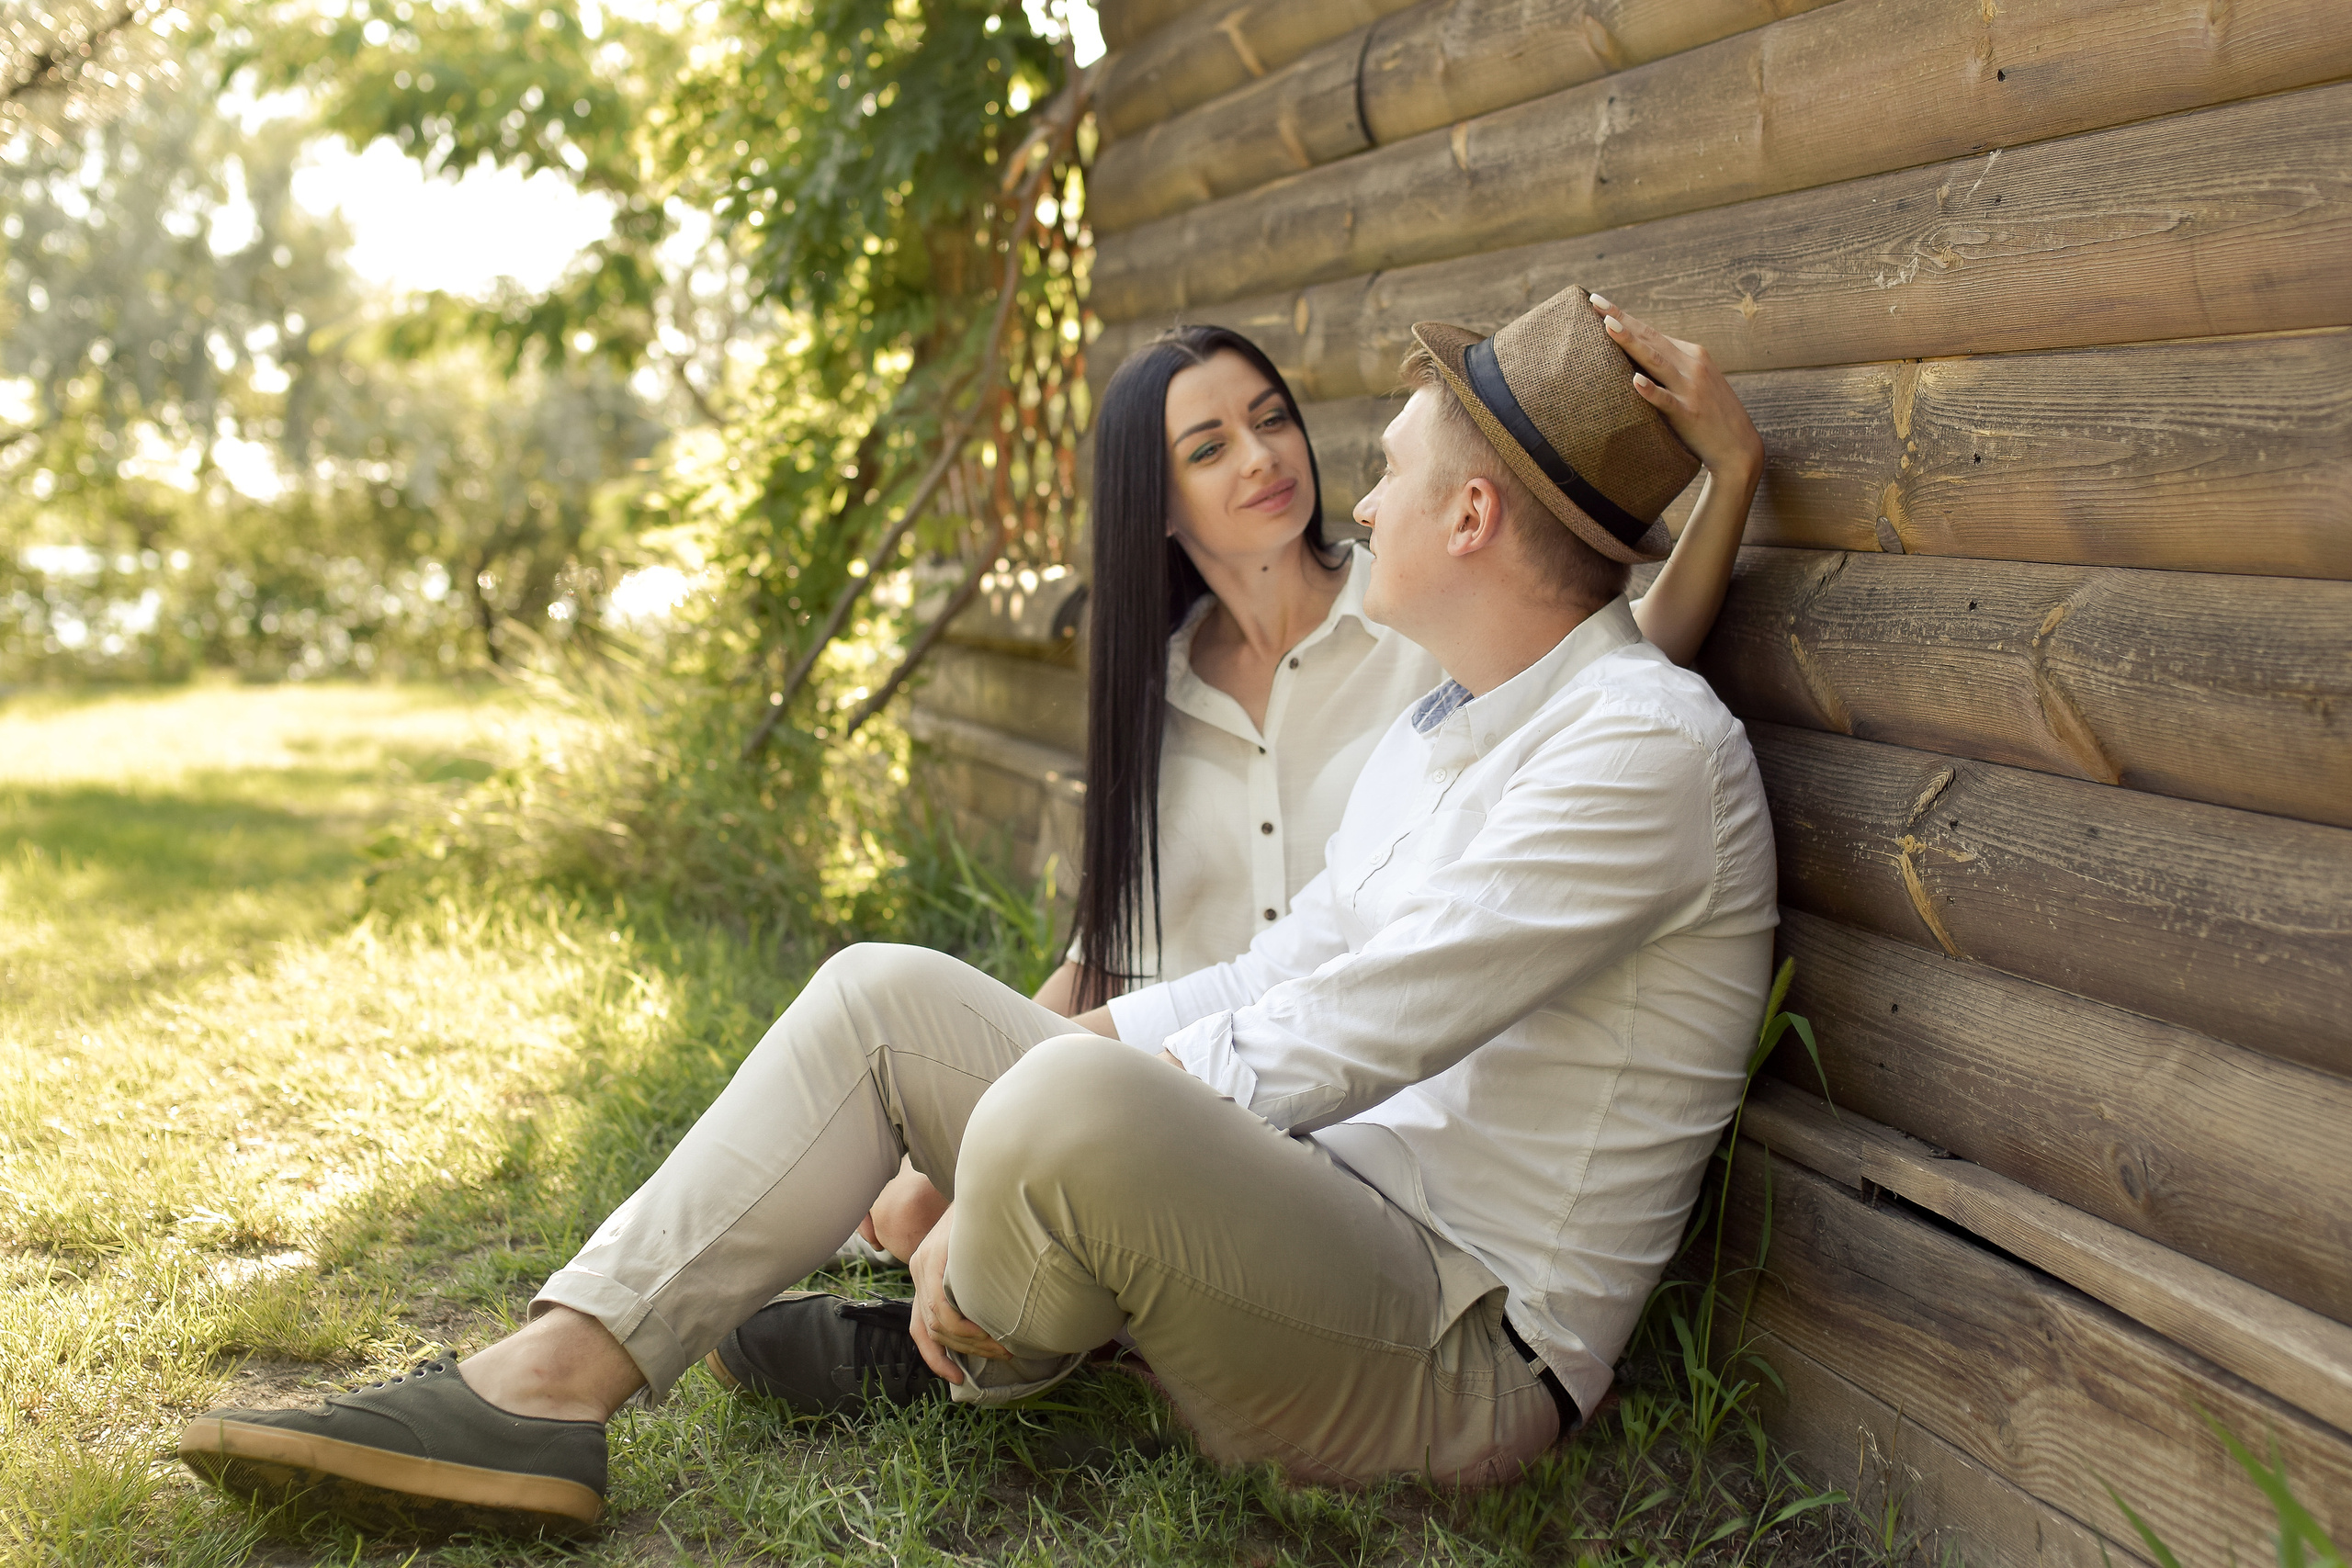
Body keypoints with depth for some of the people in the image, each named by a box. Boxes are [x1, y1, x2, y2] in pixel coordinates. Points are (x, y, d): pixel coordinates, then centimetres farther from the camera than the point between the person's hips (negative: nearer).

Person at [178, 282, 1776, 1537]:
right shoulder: (1434, 733, 15)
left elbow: (1332, 1048, -23)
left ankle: (958, 1367, 0)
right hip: (1318, 1224, 9)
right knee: (884, 996, 4)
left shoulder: (1646, 744, -18)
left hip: (1459, 1362, -9)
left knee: (1077, 1106, -37)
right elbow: (1281, 977, 19)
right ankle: (543, 1392, -7)